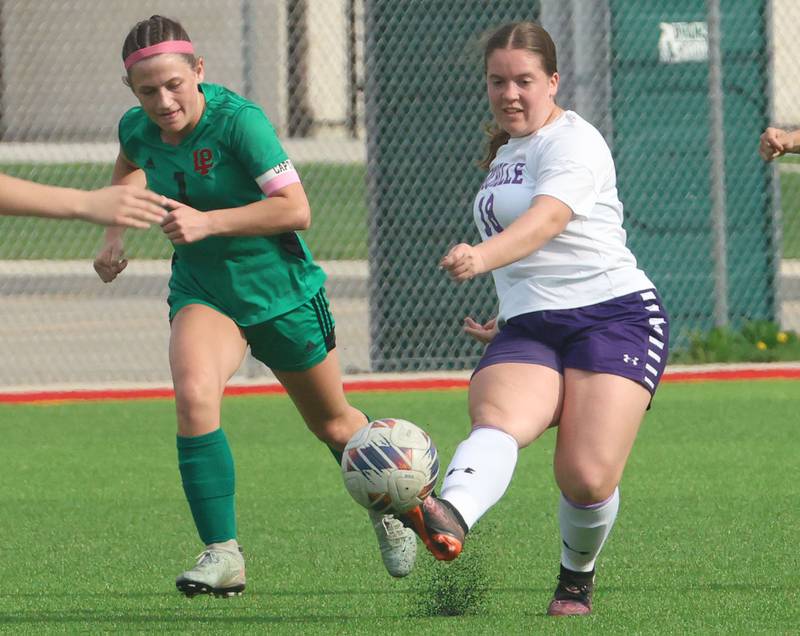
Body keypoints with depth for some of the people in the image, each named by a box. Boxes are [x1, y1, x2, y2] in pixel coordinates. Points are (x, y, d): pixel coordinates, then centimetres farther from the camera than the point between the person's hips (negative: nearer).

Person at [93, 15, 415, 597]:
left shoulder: (238, 120, -26)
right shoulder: (138, 129, -7)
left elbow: (296, 209, -31)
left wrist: (209, 222, -36)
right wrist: (115, 233, 11)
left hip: (279, 287, -3)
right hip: (202, 290, 3)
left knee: (332, 424, 16)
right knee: (193, 395, -28)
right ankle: (223, 554, -24)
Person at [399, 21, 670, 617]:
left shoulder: (572, 140, -3)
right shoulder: (505, 152, 23)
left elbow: (548, 220, -25)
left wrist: (483, 256, -42)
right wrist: (506, 319, 26)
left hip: (615, 315, -6)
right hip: (527, 332, 6)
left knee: (588, 477, -21)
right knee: (499, 419, -28)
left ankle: (577, 578, 12)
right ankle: (449, 519, -61)